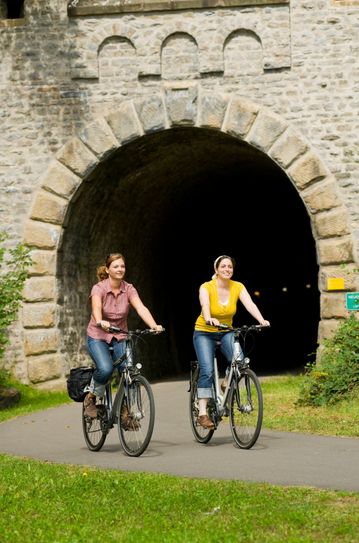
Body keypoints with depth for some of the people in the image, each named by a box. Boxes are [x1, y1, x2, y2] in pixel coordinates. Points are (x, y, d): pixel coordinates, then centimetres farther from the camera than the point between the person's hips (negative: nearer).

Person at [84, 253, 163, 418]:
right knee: (106, 369, -29)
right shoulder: (98, 288, -13)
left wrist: (154, 325, -39)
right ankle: (90, 398, -1)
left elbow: (141, 308, -21)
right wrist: (100, 322, -56)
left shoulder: (129, 289, -4)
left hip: (119, 338, 3)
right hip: (98, 337, -3)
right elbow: (96, 308, -33)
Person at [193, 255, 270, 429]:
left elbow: (250, 304, -22)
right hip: (204, 332, -3)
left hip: (226, 332, 3)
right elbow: (205, 306, -35)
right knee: (207, 370, -18)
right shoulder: (206, 287, -17)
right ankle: (202, 413, -17)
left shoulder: (238, 287, -8)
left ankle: (226, 385, 7)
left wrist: (262, 320, -40)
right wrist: (209, 319, -57)